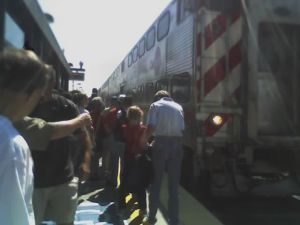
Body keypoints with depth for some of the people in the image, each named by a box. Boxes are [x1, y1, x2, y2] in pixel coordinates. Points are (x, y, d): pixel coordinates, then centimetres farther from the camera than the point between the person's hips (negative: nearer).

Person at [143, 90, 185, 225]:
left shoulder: (155, 105, 5)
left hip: (161, 142, -2)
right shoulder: (178, 107, 14)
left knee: (156, 181, 10)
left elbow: (151, 127, -8)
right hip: (177, 143, 3)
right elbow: (182, 128, 7)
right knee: (174, 184, 9)